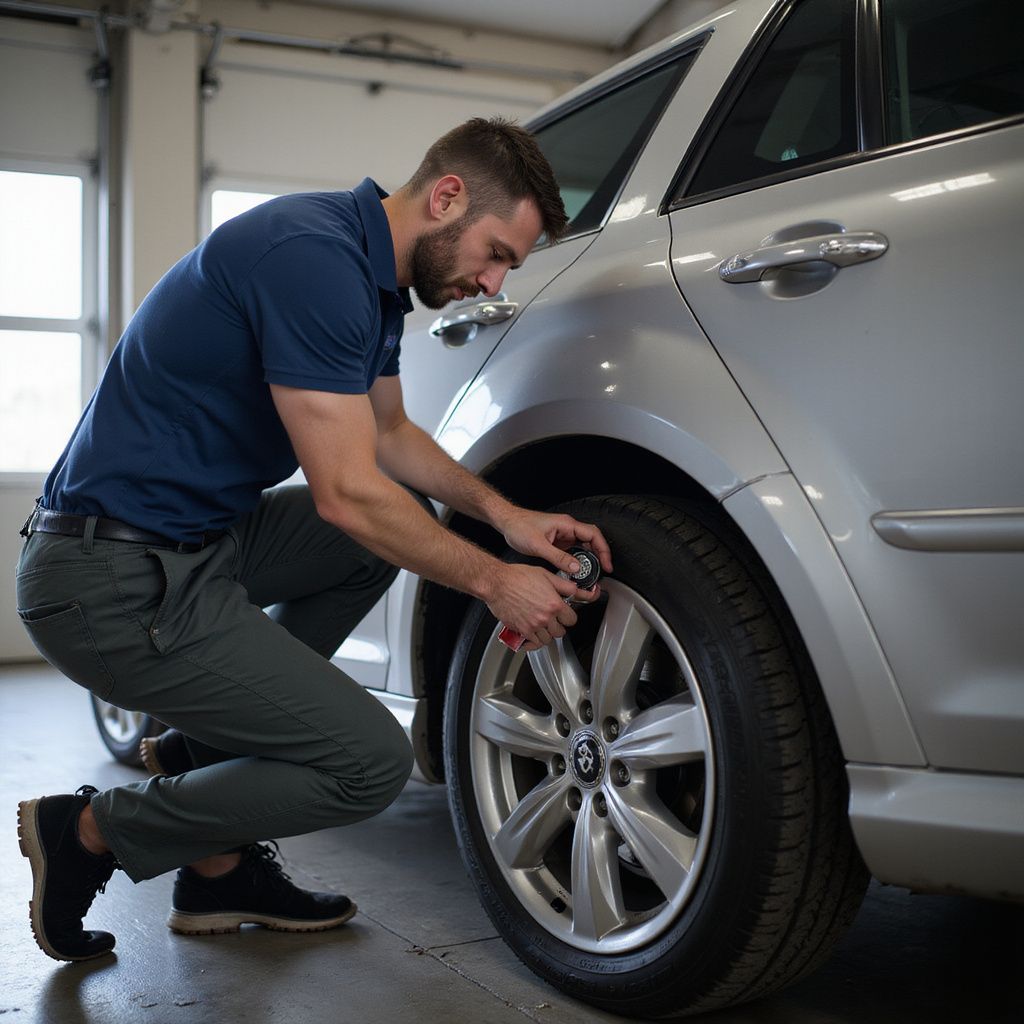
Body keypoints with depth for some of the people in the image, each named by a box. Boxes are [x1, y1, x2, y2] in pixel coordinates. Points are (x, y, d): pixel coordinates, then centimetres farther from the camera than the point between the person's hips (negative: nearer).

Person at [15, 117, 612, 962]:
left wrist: (506, 514, 9)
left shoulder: (374, 274, 11)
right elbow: (348, 492, -21)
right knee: (371, 762, -10)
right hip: (119, 580, -10)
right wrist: (493, 582, -10)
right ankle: (91, 832, 6)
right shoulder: (312, 256, -21)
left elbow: (390, 434, 22)